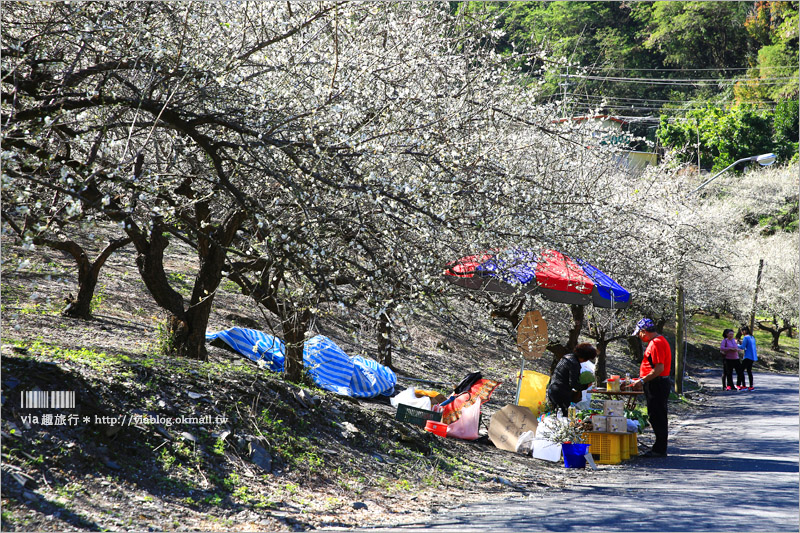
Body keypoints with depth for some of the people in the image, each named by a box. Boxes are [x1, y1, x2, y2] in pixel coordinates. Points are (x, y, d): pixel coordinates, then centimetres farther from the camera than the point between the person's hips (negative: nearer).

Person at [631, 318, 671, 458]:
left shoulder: (656, 343, -17)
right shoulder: (657, 341, 17)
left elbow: (659, 368, -23)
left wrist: (643, 380, -20)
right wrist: (642, 379, 22)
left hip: (657, 385, -11)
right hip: (657, 385, 11)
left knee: (658, 418, -6)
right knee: (656, 418, 14)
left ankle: (660, 450, -2)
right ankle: (659, 449, 19)